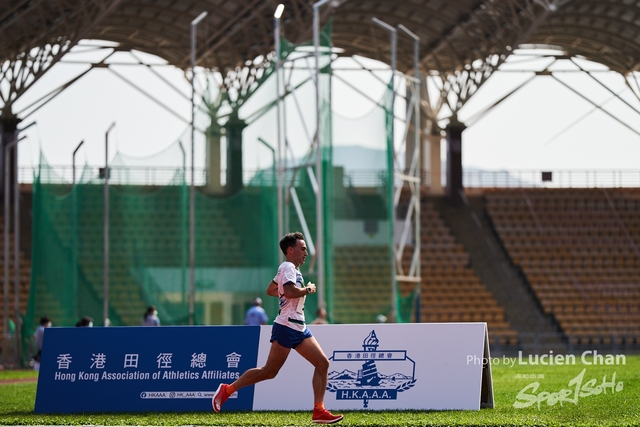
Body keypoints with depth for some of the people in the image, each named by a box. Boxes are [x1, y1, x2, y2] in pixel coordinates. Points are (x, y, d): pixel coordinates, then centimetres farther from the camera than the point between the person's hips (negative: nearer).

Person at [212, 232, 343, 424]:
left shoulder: (291, 269, 19)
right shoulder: (288, 267, -11)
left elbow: (270, 290, 31)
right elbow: (290, 291, -28)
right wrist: (307, 289, -13)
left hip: (299, 328, 10)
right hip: (286, 327, -10)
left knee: (322, 363, -2)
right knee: (269, 371, -6)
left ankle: (319, 411, -5)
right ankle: (227, 389, 6)